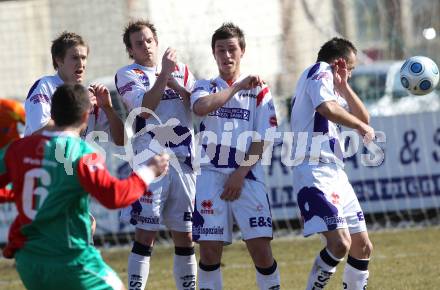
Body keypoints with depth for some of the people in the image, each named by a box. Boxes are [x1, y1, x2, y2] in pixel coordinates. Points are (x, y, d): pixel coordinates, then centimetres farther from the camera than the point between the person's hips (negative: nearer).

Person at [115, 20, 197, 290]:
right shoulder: (128, 75, 1)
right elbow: (145, 108, -15)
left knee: (185, 236, 8)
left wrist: (175, 84, -9)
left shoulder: (181, 70, 15)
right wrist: (164, 74, -16)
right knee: (146, 234, -10)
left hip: (184, 162, 4)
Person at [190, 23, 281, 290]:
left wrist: (239, 175, -9)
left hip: (247, 177, -1)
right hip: (211, 176, 1)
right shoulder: (206, 87, 10)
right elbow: (201, 107, -15)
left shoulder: (259, 90, 6)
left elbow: (261, 140, 0)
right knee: (209, 250, -3)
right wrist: (238, 87, -11)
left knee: (261, 247, -9)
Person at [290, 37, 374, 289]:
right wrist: (361, 126, -11)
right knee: (340, 243, -22)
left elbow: (363, 118, 21)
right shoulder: (320, 72, -3)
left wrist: (343, 87, 11)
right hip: (316, 172, -10)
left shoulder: (330, 83, 25)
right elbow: (328, 108, -24)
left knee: (362, 246, 10)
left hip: (336, 174, 10)